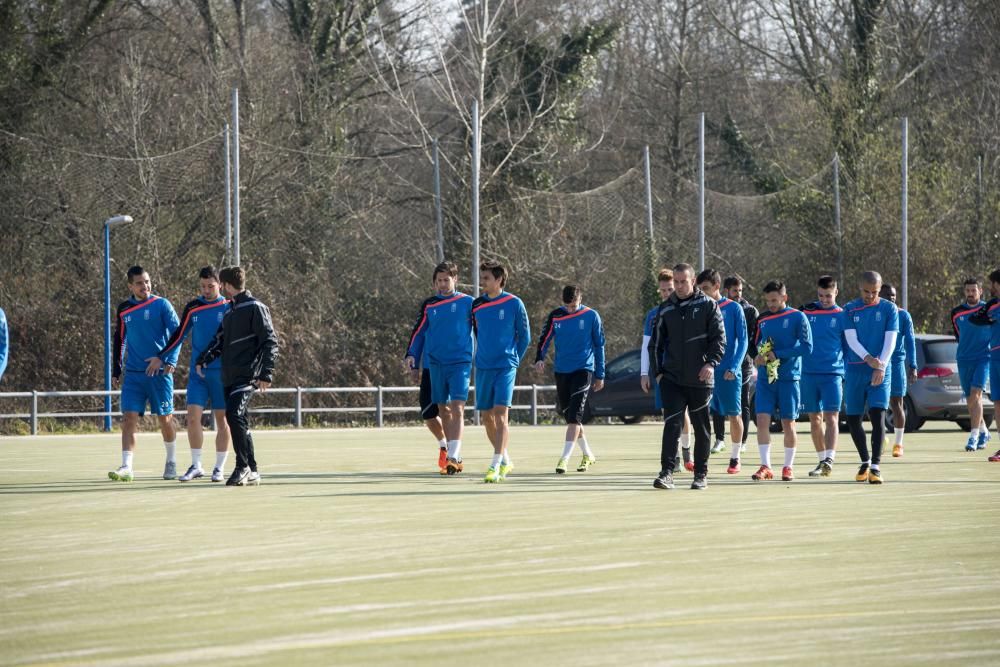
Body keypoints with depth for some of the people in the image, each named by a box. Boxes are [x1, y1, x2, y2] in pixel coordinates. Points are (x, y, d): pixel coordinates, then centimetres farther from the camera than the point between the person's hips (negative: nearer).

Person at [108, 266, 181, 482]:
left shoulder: (161, 305, -4)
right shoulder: (123, 309, 9)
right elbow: (119, 340, 19)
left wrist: (170, 360, -20)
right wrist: (116, 370, 16)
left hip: (159, 373, -3)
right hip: (133, 374, 3)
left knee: (165, 418, 7)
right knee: (129, 418, -9)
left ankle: (171, 463, 26)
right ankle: (126, 467, -14)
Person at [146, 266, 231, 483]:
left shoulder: (228, 308, -1)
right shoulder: (192, 308, 6)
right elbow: (179, 335, 14)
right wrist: (161, 357, 12)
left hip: (222, 373, -2)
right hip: (197, 373, 2)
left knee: (222, 419, 2)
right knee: (193, 416, -7)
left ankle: (219, 468, 11)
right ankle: (196, 466, 3)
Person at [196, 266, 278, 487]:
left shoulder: (255, 308, -6)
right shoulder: (229, 311, 20)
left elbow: (270, 342, -10)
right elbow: (219, 340, 24)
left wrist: (266, 373, -17)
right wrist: (203, 360, 6)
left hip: (247, 376, -9)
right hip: (229, 377, 9)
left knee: (234, 415, -22)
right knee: (240, 423, 7)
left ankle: (243, 466, -16)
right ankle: (251, 472, 11)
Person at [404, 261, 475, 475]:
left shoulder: (467, 303, 1)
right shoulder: (429, 305, 9)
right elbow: (419, 331, 13)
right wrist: (411, 355, 2)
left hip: (460, 363, -4)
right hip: (435, 363, 4)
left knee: (457, 409, -14)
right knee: (443, 410, 8)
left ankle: (453, 457, -20)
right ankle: (452, 455, 18)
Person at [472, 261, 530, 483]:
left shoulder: (514, 304, -4)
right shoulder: (477, 305, 7)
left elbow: (524, 337, 4)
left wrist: (514, 360, 5)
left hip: (505, 367, -5)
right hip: (483, 368, 5)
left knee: (500, 413, -15)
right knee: (487, 417, 7)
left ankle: (496, 466, -18)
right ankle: (506, 460, 24)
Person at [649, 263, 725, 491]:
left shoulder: (708, 305, 0)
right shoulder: (666, 309, 9)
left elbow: (719, 338, -3)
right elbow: (656, 343, 15)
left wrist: (711, 362, -17)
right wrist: (657, 372, 8)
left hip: (700, 380, -1)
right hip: (672, 378, 1)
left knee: (701, 427, 7)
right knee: (671, 424, -11)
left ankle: (701, 474, 16)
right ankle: (667, 472, -15)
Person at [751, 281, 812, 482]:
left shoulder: (797, 317, -4)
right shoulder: (762, 320, 11)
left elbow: (806, 347, -9)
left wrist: (778, 355, -14)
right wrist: (758, 357, -3)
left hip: (788, 377, -4)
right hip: (765, 378, 4)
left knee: (788, 423, 2)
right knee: (762, 419, -7)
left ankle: (788, 466, 13)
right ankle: (765, 466, -4)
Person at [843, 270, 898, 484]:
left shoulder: (889, 309, 3)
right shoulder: (850, 310, 5)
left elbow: (890, 340, -3)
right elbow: (851, 339, -4)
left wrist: (881, 366, -16)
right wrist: (867, 358, -21)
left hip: (880, 371, -2)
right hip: (855, 369, 2)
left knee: (878, 415, -14)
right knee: (852, 418, 6)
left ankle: (875, 466, -13)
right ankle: (865, 461, 24)